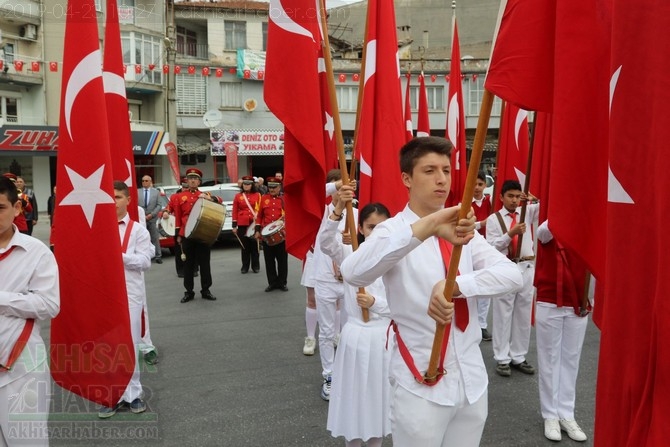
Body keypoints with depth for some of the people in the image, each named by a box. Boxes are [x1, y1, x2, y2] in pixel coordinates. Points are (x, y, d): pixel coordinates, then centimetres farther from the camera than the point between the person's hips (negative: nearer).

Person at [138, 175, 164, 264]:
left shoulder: (156, 192, 8)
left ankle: (158, 256, 9)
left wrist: (151, 215, -8)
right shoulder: (137, 192, 5)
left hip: (152, 219, 0)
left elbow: (159, 205, 3)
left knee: (155, 238, 3)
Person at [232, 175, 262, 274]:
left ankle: (255, 266, 14)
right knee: (244, 246, 7)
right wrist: (234, 225, 1)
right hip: (242, 224, 1)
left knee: (254, 245, 4)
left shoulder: (257, 195, 4)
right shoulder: (238, 196, 6)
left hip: (254, 224, -1)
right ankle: (245, 266, 15)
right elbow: (235, 211, 5)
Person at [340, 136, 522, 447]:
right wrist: (428, 226, -44)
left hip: (472, 380, 5)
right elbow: (353, 273, -34)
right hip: (421, 386, -5)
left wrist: (455, 285, -27)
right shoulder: (393, 230, -12)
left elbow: (512, 275, -10)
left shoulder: (464, 230, 5)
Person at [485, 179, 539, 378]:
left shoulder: (527, 213, 11)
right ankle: (502, 359, 11)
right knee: (503, 315, 2)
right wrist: (510, 233, -20)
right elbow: (491, 246, -8)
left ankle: (518, 357, 21)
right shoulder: (493, 219, 0)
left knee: (523, 315, 10)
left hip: (526, 268, 4)